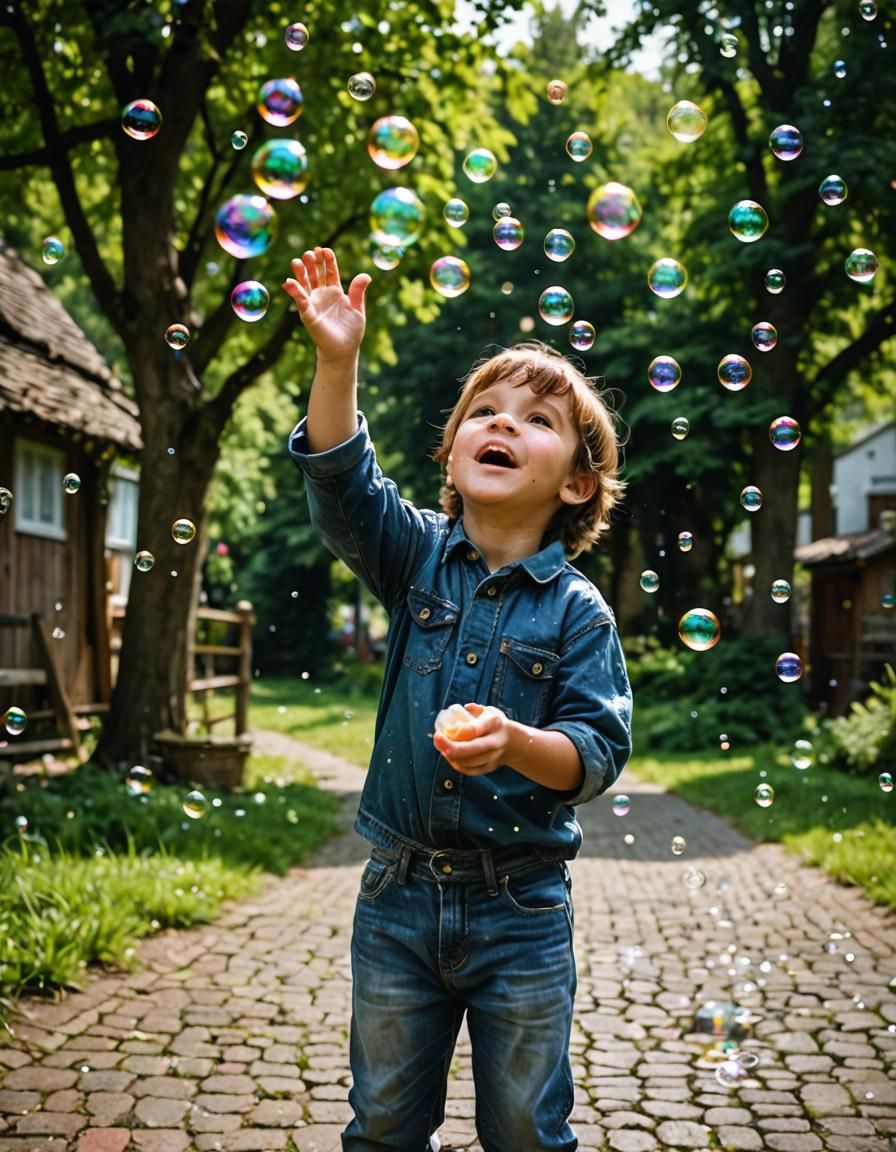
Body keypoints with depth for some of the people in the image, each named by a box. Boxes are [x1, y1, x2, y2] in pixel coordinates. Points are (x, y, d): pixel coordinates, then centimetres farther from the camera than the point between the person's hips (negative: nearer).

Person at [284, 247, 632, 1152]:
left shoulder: (576, 609, -7)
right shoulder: (418, 557, 0)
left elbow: (599, 751, -12)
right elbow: (341, 485, -15)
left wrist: (517, 744, -32)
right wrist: (337, 362, -28)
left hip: (520, 913, -2)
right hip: (398, 899, 2)